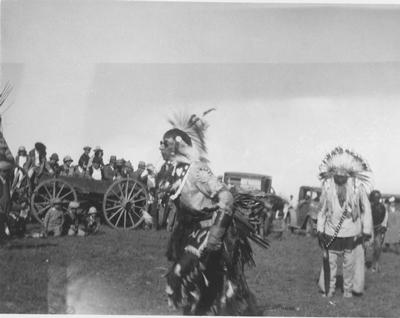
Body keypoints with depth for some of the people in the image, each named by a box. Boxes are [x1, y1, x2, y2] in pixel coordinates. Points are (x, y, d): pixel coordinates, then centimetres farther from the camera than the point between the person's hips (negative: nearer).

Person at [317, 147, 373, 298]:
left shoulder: (358, 188, -7)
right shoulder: (328, 188, -1)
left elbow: (366, 209, 1)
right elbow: (323, 210, 8)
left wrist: (366, 230, -1)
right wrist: (320, 229, 4)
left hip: (351, 234, -1)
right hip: (331, 234, 1)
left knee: (349, 264, 8)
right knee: (330, 263, 7)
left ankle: (348, 290, 23)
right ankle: (329, 290, 20)